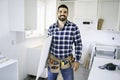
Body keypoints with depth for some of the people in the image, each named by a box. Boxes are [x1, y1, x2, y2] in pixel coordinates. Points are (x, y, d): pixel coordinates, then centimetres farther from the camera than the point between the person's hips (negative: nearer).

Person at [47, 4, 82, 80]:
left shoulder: (74, 27, -10)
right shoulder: (51, 28, -3)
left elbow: (78, 44, -5)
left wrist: (77, 60, -6)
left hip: (67, 62, -2)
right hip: (52, 60, 2)